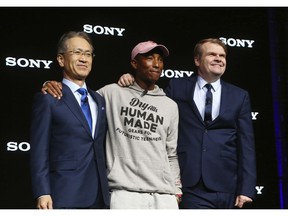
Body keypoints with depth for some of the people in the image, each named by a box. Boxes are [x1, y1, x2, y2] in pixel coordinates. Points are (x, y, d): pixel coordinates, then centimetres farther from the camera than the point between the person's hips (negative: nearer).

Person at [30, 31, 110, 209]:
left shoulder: (99, 100, 18)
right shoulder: (48, 98, -1)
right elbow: (39, 150, -7)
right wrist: (42, 193, -14)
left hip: (100, 196, 6)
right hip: (65, 196, -6)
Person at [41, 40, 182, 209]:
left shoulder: (170, 106, 14)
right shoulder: (112, 93, 6)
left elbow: (172, 155, 16)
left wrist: (177, 190, 12)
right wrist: (53, 86, -4)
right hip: (124, 194, -3)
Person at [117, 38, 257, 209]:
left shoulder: (240, 96, 10)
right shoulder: (178, 87, 9)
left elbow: (246, 145, 5)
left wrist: (246, 189, -3)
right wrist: (130, 83, -2)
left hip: (227, 187, 2)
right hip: (192, 186, -1)